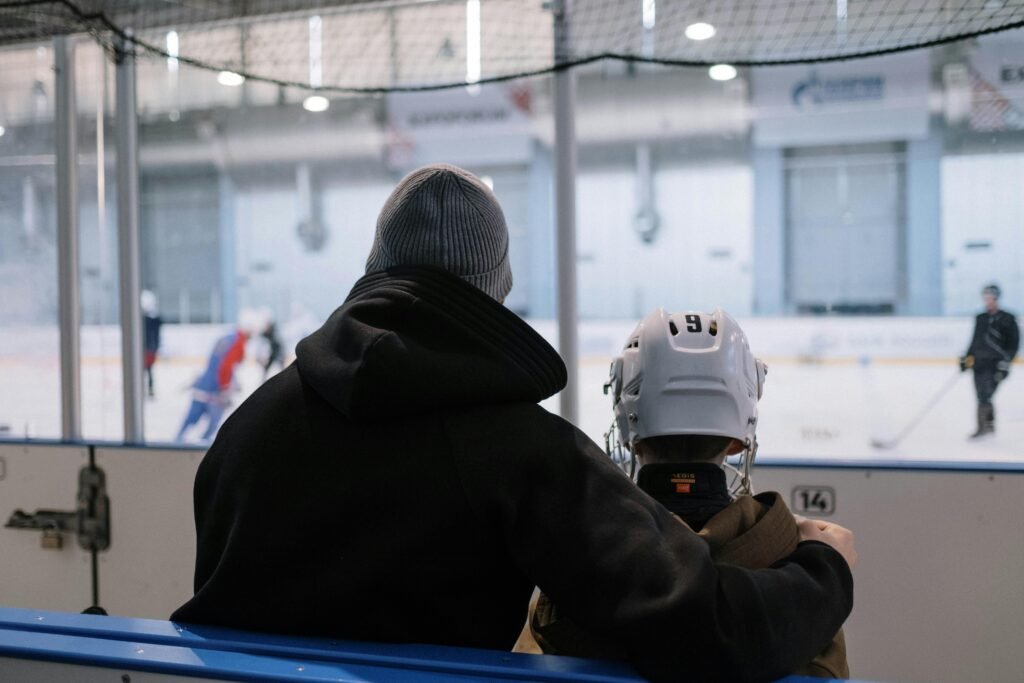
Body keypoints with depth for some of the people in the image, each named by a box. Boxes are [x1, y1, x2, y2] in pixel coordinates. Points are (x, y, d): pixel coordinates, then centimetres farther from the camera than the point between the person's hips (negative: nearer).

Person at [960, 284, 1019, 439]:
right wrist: (967, 358, 15)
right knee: (982, 395, 6)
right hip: (980, 363, 6)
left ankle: (982, 427, -11)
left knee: (985, 394, -15)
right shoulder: (980, 319, 14)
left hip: (995, 364, -6)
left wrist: (1005, 363, -14)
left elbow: (1013, 344, -6)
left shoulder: (1007, 319, -4)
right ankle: (990, 424, 19)